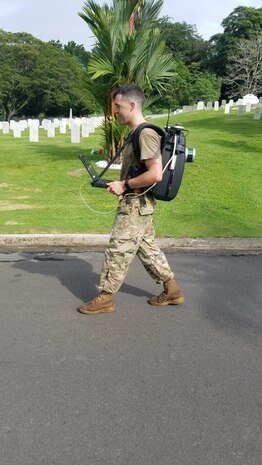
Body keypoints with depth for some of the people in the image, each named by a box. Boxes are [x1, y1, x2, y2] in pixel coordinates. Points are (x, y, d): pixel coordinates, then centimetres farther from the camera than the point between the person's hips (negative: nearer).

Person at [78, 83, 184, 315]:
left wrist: (124, 185, -18)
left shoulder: (146, 135, -19)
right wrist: (122, 184, 9)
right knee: (148, 248, 16)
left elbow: (155, 174, -26)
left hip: (136, 205, -10)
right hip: (138, 203, 10)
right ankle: (172, 290, 26)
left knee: (118, 250, 0)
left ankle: (105, 298, 14)